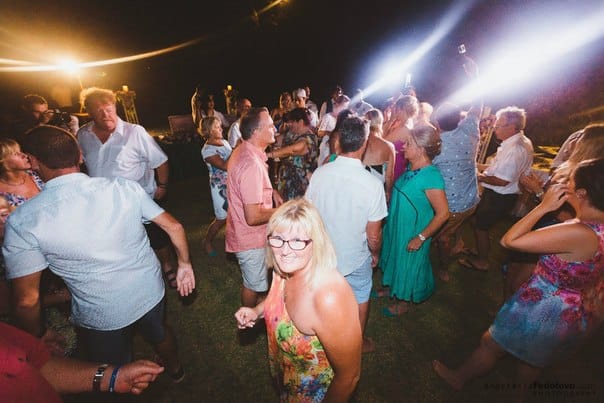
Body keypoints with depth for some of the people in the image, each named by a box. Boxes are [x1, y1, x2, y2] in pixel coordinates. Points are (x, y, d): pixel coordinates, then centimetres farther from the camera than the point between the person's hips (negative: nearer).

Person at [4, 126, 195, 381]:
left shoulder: (22, 221, -18)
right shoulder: (124, 188, -13)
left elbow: (26, 300, -14)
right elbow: (174, 227, -9)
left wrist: (37, 337, 5)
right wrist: (185, 264, 5)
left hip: (102, 318, -3)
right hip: (151, 293, 4)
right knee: (159, 332, 35)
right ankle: (176, 371, 61)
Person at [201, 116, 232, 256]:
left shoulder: (224, 142, 7)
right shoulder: (207, 149, -14)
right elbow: (225, 166, -26)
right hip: (220, 187, -6)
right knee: (222, 219, 5)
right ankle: (207, 242, 29)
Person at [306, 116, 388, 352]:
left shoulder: (319, 173, -17)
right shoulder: (372, 184, -26)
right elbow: (373, 235, -18)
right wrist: (375, 254, 4)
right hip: (356, 257, -3)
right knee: (360, 299, 24)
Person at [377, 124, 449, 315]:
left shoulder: (431, 176, -27)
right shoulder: (411, 168, -3)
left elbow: (443, 213, -26)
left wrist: (420, 238, -21)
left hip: (412, 234, -7)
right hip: (396, 226, 8)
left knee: (408, 264, 14)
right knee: (395, 257, 25)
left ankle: (403, 302, 39)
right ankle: (392, 287, 51)